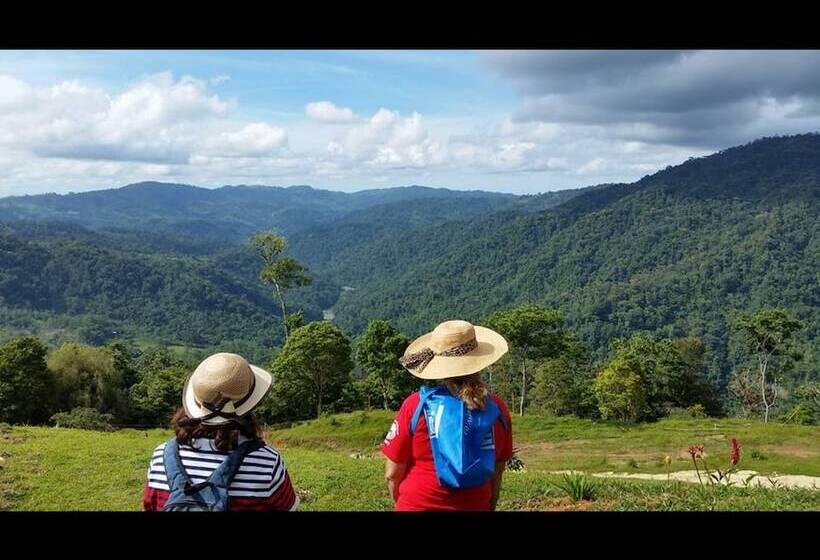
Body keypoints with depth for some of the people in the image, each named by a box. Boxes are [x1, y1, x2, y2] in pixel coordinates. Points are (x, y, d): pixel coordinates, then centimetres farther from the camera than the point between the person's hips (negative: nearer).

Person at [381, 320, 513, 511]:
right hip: (475, 506, 3)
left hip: (418, 505, -2)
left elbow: (392, 474, -6)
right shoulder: (497, 409, -6)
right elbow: (496, 474, 4)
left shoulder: (416, 405, -14)